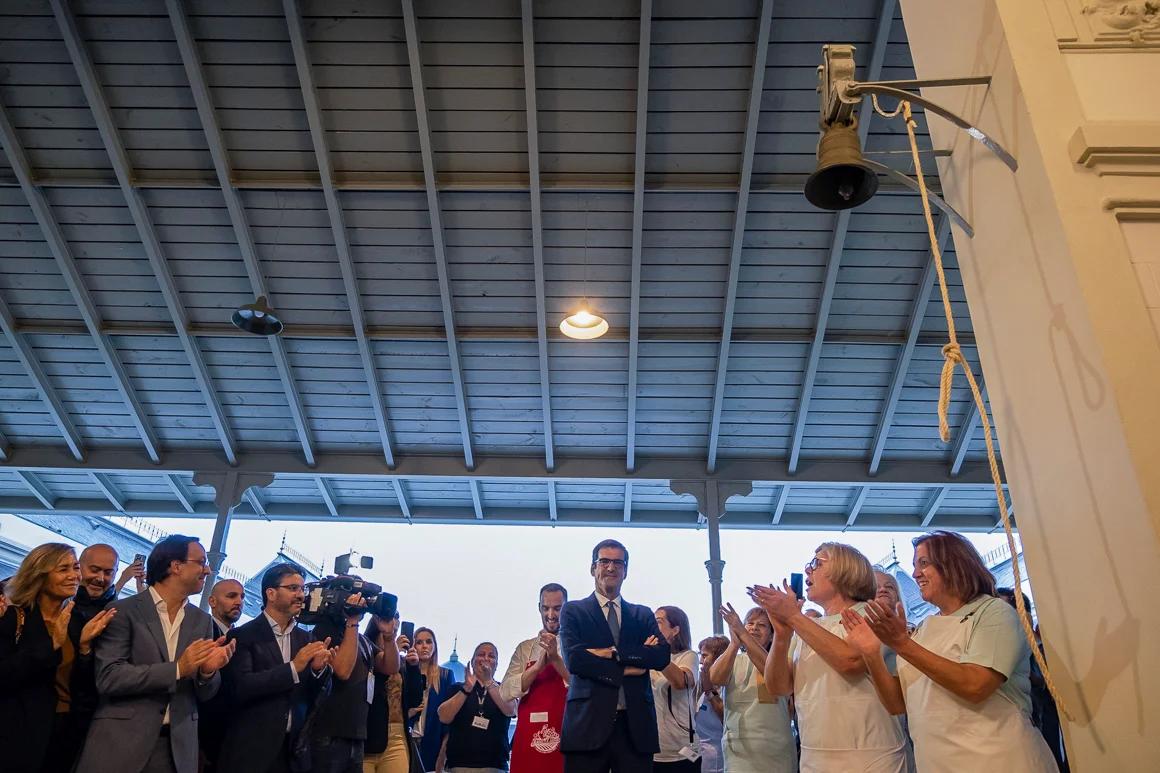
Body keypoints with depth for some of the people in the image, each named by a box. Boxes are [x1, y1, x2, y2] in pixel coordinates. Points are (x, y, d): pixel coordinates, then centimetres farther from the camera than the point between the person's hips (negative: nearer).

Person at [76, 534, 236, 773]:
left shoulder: (202, 620, 7)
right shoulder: (123, 610, -6)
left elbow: (204, 694, 9)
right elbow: (108, 678, -15)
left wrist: (208, 671, -13)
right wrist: (178, 669, -20)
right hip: (120, 742, -4)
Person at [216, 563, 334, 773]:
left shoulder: (304, 638, 7)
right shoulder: (243, 635, -6)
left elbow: (312, 695, 8)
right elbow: (240, 687, -18)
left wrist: (318, 668, -13)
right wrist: (294, 667, -21)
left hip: (293, 748, 5)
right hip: (250, 749, -5)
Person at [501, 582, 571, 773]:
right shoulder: (525, 648, 11)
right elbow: (505, 692, -1)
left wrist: (555, 658, -21)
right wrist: (539, 665, -14)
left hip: (565, 737, -2)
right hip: (528, 738, 2)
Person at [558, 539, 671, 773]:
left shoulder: (643, 615, 15)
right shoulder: (573, 611, 7)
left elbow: (663, 656, -2)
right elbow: (573, 659, -8)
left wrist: (614, 653, -11)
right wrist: (625, 670, -8)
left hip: (636, 725, 2)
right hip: (588, 723, -2)